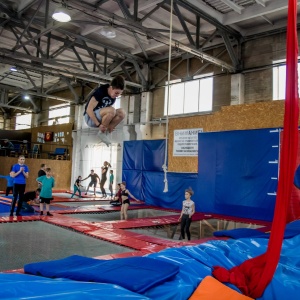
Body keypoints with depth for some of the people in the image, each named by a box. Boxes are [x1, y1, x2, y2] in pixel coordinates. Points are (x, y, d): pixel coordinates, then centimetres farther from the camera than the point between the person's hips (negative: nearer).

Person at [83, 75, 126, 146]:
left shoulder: (113, 98, 2)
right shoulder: (100, 92, -20)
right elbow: (89, 109, -23)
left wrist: (109, 125, -9)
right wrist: (98, 124, -27)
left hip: (101, 118, 7)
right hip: (90, 118, -7)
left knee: (122, 112, -15)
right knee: (112, 110, -34)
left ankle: (105, 132, -8)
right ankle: (101, 132, -15)